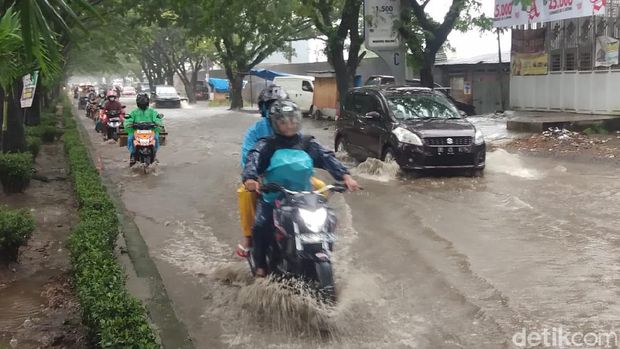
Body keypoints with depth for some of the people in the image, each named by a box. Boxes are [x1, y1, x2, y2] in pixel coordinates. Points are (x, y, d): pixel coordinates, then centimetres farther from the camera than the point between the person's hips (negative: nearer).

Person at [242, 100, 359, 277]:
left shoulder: (308, 143, 10)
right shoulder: (267, 145, 2)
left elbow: (327, 158, -2)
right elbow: (253, 159, -15)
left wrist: (345, 176, -19)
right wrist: (250, 178, -38)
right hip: (273, 197, -2)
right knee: (261, 226, -24)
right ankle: (261, 264, 0)